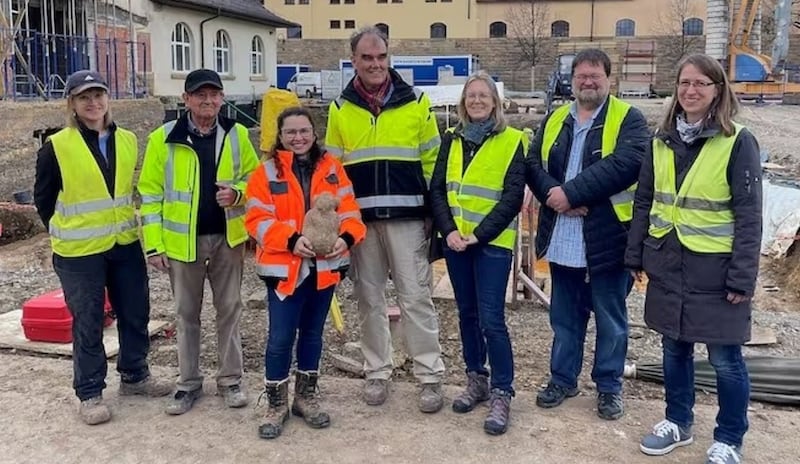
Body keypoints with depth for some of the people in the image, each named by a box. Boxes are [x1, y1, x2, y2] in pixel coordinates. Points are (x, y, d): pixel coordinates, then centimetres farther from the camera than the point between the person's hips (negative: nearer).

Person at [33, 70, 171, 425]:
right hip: (79, 251, -4)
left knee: (135, 314, 14)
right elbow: (43, 199, 0)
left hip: (126, 244, 5)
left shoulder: (128, 141, 3)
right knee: (88, 323, 5)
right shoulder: (57, 147, -10)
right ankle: (89, 394, 19)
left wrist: (126, 222, 11)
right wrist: (68, 233, 4)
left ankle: (134, 376, 33)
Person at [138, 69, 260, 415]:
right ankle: (189, 383, 23)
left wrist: (237, 192, -15)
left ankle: (230, 380, 22)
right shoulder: (163, 138, -4)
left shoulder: (237, 135, 1)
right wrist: (154, 244, -7)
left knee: (229, 309, 9)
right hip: (182, 240, -1)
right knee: (186, 313, 10)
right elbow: (150, 193, -3)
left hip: (227, 238, 1)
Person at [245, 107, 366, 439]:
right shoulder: (267, 172, -2)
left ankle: (306, 396, 29)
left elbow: (348, 208, 2)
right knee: (281, 337, -1)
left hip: (325, 266, 3)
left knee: (312, 333, 14)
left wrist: (346, 237, -18)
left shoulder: (331, 168, 6)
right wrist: (292, 240, -22)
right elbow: (258, 219, -8)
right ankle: (276, 404, 15)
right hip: (284, 267, -3)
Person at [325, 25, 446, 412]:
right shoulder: (341, 108, 7)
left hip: (406, 216, -2)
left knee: (416, 298, 0)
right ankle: (376, 372, 23)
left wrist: (434, 212, 0)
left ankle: (430, 376, 9)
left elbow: (432, 162, 4)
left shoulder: (416, 102, 2)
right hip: (361, 218, 2)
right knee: (369, 299, 10)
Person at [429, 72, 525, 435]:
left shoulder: (511, 141, -3)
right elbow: (437, 189, 5)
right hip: (455, 240, 4)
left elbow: (512, 197, -9)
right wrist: (448, 230, -10)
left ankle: (502, 393, 4)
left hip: (492, 242, -4)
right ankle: (476, 380, 26)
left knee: (491, 319, -7)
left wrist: (479, 234, -15)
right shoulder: (451, 140, 9)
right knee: (467, 313, 12)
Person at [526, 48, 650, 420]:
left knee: (610, 319, 9)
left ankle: (609, 387, 24)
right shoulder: (554, 120, 12)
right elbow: (534, 163, 3)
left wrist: (571, 191, -21)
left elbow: (625, 164, -20)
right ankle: (562, 378, 31)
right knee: (564, 316, 16)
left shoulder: (628, 119, -4)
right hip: (562, 240, 4)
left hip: (608, 238, -4)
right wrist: (554, 194, -16)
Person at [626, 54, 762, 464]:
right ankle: (678, 422, 34)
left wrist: (742, 276, -14)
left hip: (715, 269, -4)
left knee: (724, 358, 6)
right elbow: (644, 201, 10)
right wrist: (635, 255, 6)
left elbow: (749, 215, -11)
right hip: (668, 265, 5)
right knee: (674, 348, 16)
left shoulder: (738, 142, -9)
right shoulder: (662, 140, 6)